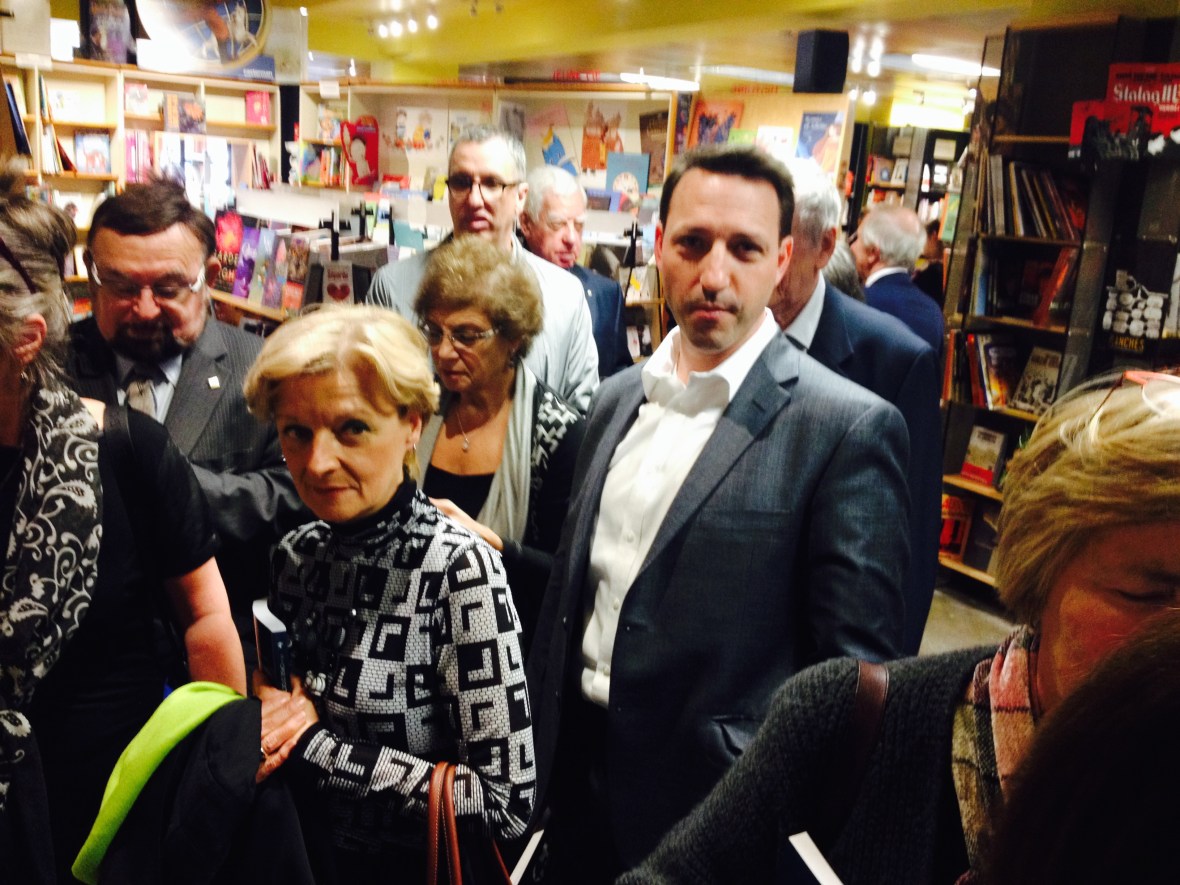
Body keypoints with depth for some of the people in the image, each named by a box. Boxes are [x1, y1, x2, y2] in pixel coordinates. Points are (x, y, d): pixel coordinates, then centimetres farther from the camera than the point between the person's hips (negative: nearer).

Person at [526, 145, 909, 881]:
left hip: (710, 810, -5)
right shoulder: (619, 397, 4)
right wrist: (544, 747, 10)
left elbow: (854, 670, -14)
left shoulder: (847, 428, -16)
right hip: (578, 775, 6)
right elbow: (574, 581, 10)